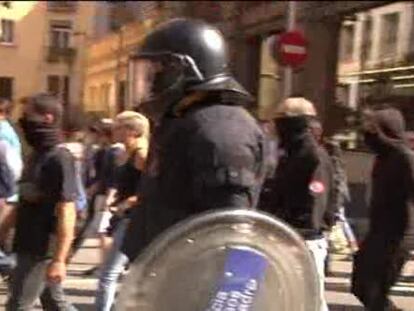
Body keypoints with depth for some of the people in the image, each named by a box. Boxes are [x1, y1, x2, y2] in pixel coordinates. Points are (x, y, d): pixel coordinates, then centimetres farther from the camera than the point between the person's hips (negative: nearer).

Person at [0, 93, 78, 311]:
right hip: (30, 246, 9)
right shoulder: (36, 156, 10)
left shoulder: (59, 159, -18)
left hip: (42, 250, -9)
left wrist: (59, 260, -23)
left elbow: (67, 213, -21)